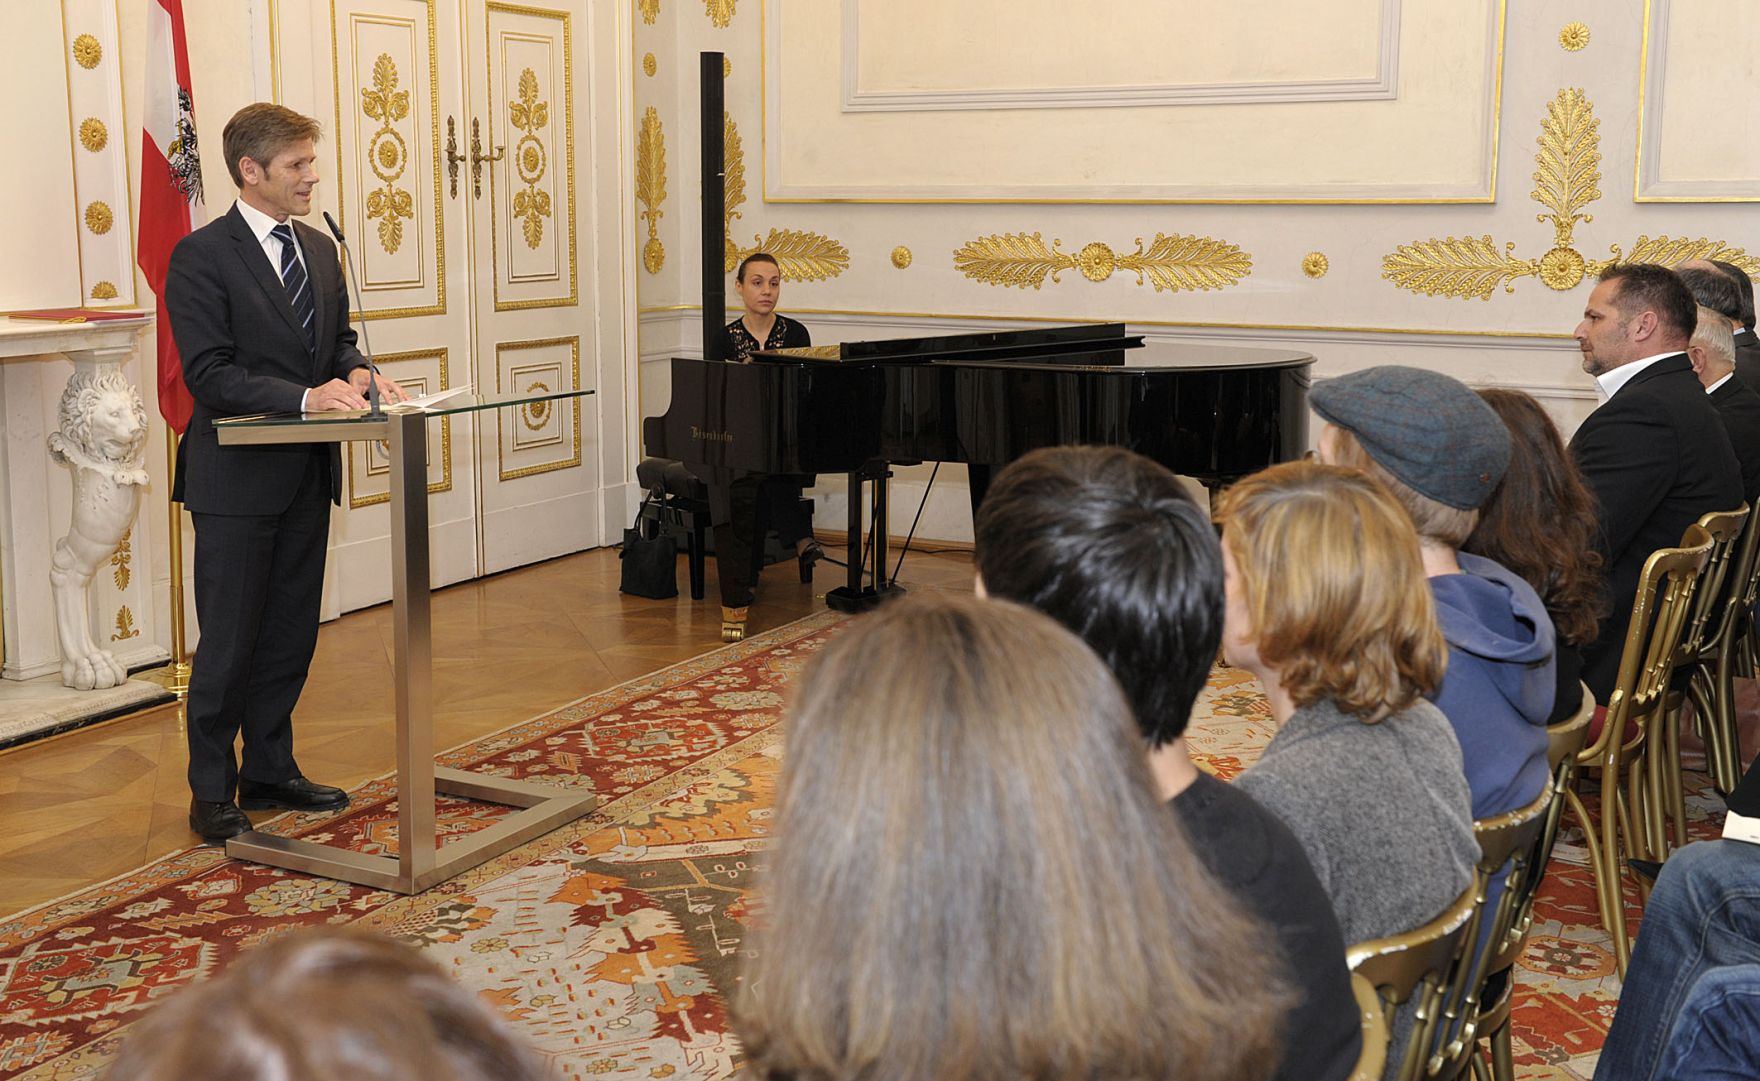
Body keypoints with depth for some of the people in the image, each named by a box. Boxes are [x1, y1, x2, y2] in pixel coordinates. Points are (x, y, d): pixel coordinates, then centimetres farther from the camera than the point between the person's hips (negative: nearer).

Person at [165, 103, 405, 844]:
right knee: (229, 643, 1)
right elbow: (208, 375, -17)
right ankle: (212, 793, 13)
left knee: (290, 635, 14)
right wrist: (304, 396, -28)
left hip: (307, 476, 7)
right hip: (238, 478, -7)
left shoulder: (318, 249, 12)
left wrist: (355, 372, -6)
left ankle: (270, 770, 27)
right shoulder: (201, 256, -11)